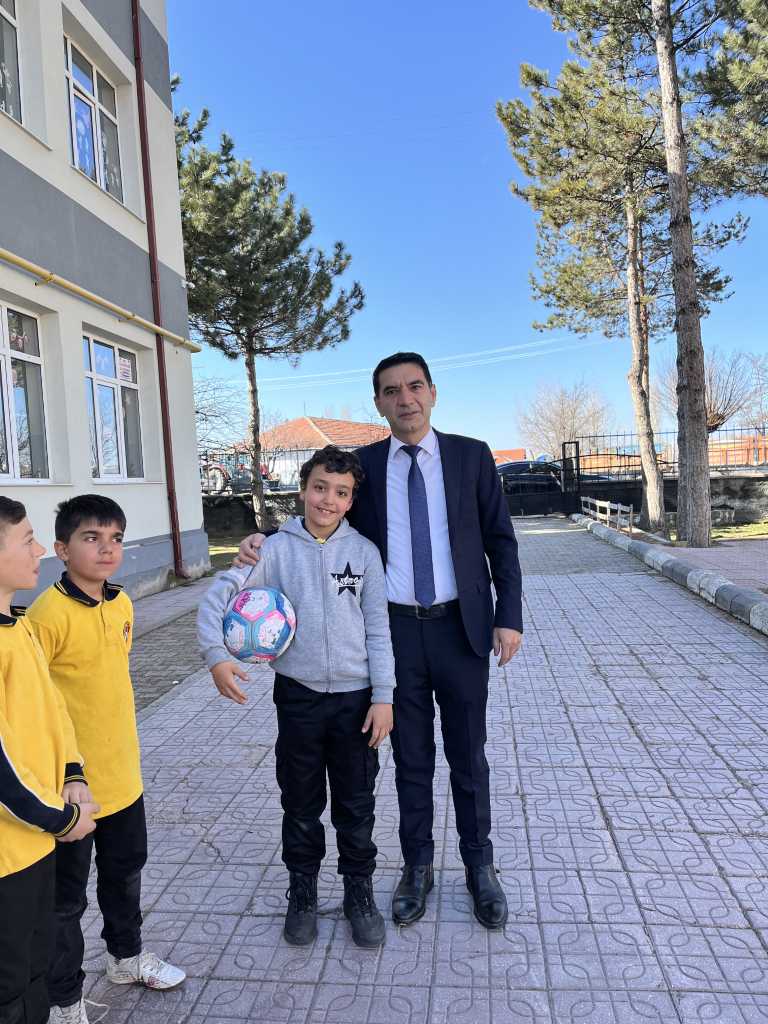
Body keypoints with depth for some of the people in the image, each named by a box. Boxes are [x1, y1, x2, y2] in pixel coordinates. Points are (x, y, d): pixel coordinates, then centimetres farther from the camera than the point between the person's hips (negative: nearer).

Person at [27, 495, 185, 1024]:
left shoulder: (122, 604, 1)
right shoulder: (48, 614, -23)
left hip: (123, 775, 7)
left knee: (126, 873, 26)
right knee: (66, 898, 14)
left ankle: (127, 956, 50)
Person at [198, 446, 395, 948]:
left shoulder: (364, 551, -4)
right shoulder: (277, 548, -6)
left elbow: (378, 628, -3)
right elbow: (218, 596, -7)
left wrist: (383, 696, -5)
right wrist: (217, 656, -19)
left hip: (355, 696, 0)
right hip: (298, 695, 0)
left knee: (357, 805, 13)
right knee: (301, 804, 16)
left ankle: (360, 891, 34)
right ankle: (303, 891, 37)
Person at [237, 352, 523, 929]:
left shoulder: (471, 456, -1)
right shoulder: (363, 465, 1)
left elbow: (501, 540, 1)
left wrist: (509, 616, -6)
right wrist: (267, 540, -10)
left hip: (461, 628, -1)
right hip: (396, 630, 1)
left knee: (468, 756, 13)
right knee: (411, 757, 15)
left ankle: (480, 867, 33)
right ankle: (417, 867, 35)